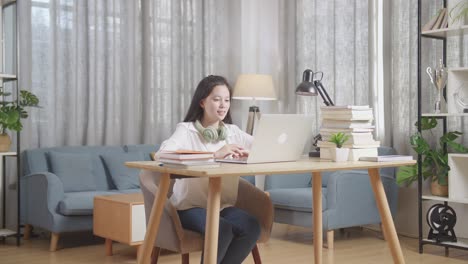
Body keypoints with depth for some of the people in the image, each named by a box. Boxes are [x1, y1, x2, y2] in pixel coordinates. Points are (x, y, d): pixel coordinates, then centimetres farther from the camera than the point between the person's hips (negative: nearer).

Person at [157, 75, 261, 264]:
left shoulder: (233, 132, 10)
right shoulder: (186, 130, -6)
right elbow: (163, 153, -27)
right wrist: (214, 154, -33)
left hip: (223, 205, 5)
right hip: (190, 206, -4)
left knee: (252, 227, -24)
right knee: (222, 229, -32)